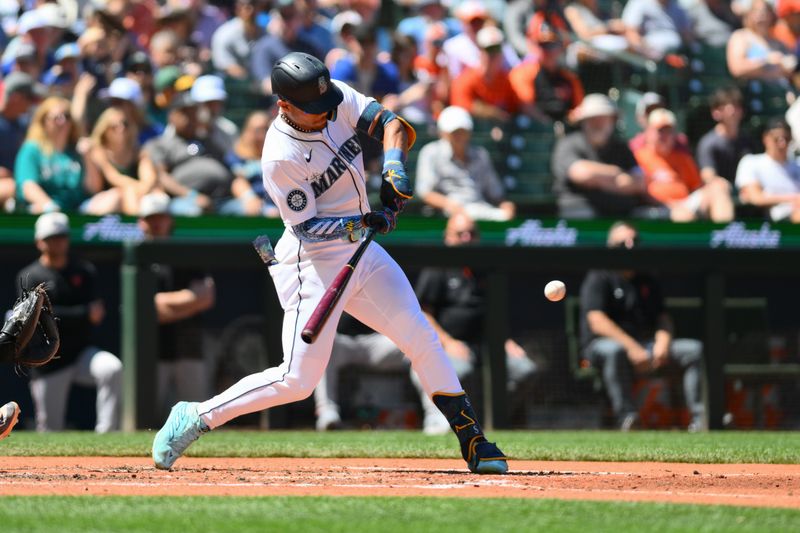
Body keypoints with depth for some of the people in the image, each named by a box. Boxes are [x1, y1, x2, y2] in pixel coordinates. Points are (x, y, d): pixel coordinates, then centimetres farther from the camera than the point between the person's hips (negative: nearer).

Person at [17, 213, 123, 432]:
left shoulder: (85, 271, 8)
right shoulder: (29, 277, -1)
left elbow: (97, 314, -2)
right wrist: (84, 314, -17)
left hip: (82, 352, 2)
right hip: (48, 363, -2)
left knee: (112, 368, -29)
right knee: (50, 429, -3)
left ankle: (107, 433, -28)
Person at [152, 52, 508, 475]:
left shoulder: (338, 100, -5)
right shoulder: (280, 157, -23)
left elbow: (392, 123, -2)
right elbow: (308, 226, -19)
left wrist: (394, 170, -21)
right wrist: (366, 223, -32)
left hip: (360, 251, 7)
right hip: (314, 262, -7)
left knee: (422, 339, 6)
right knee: (298, 380, -11)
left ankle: (473, 443, 14)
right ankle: (195, 418, 2)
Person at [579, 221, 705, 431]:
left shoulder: (648, 282, 19)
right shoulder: (598, 278, -2)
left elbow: (663, 317, 14)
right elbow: (597, 321, -14)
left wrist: (662, 344, -10)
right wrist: (633, 349, -24)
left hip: (646, 345, 6)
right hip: (601, 344, -6)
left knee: (694, 349, -12)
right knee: (614, 350, -41)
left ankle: (700, 416, -24)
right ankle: (627, 418, -44)